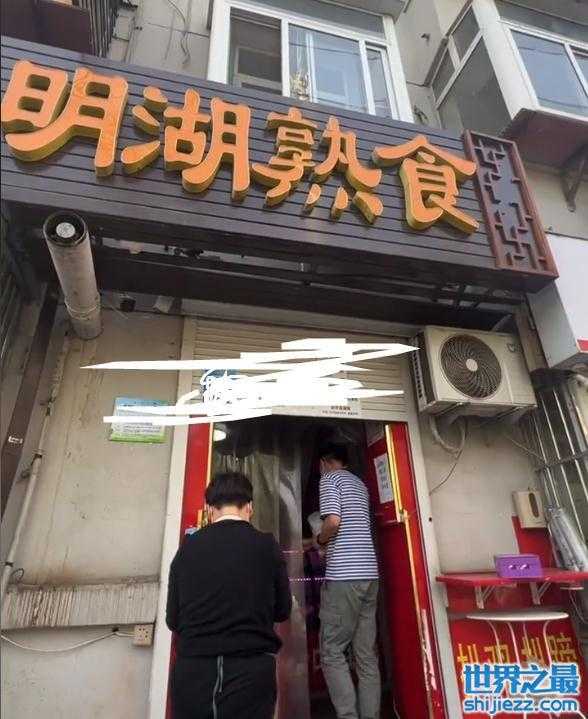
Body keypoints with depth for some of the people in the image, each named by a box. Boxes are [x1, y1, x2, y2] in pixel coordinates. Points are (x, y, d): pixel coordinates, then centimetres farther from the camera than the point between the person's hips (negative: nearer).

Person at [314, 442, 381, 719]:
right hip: (369, 574, 8)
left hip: (344, 576, -7)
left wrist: (319, 540, 2)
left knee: (332, 652, 2)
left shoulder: (329, 478, -2)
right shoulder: (360, 484, 19)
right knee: (367, 654, 10)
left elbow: (333, 521, -16)